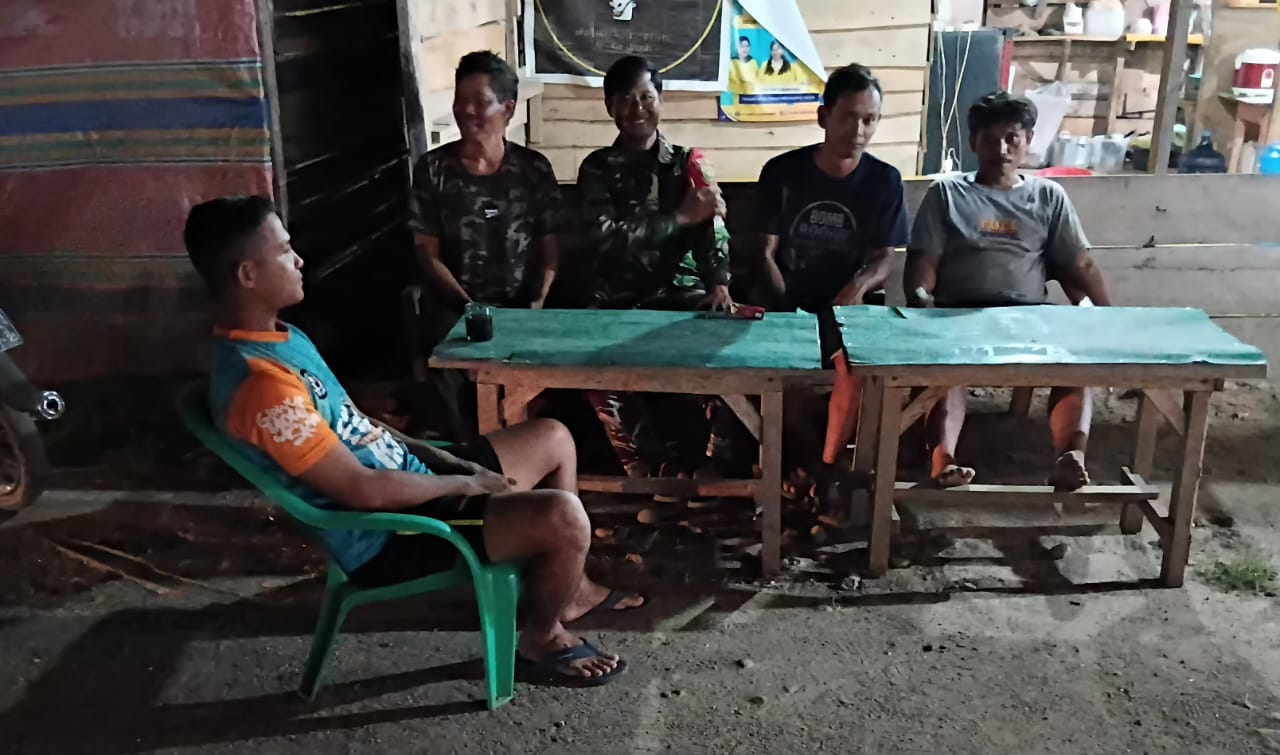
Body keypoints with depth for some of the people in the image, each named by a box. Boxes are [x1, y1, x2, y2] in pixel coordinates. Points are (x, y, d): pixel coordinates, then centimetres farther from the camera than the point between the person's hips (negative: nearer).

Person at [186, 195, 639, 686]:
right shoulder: (260, 382, -27)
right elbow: (362, 489, -26)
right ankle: (542, 639, 6)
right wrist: (463, 485, -12)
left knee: (553, 438, 16)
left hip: (409, 481, 11)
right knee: (562, 517, -25)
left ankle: (568, 588, 30)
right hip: (385, 535, -10)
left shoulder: (277, 338, 7)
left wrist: (449, 462, 6)